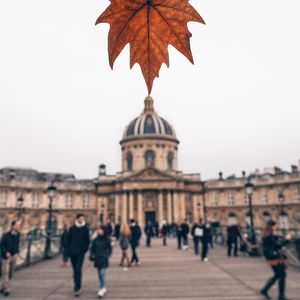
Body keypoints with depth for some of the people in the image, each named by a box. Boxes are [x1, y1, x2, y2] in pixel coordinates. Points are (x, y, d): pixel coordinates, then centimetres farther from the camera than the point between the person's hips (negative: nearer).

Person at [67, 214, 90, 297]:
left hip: (80, 252, -3)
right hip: (72, 252, 3)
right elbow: (69, 240, 11)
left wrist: (85, 249, -6)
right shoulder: (72, 228, 6)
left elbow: (87, 240, 3)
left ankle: (77, 288, -8)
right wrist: (68, 249, 3)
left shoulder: (85, 229, 1)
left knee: (78, 269, -11)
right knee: (75, 270, 12)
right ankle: (77, 286, 28)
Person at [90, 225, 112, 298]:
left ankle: (102, 289, -3)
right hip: (97, 259, 4)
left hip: (104, 259, -4)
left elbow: (110, 249, 2)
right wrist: (92, 256, -6)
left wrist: (107, 255, -9)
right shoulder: (95, 240, 2)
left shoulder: (107, 239, -6)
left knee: (102, 274, -11)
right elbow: (92, 248, 7)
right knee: (100, 274, 11)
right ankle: (103, 288, 24)